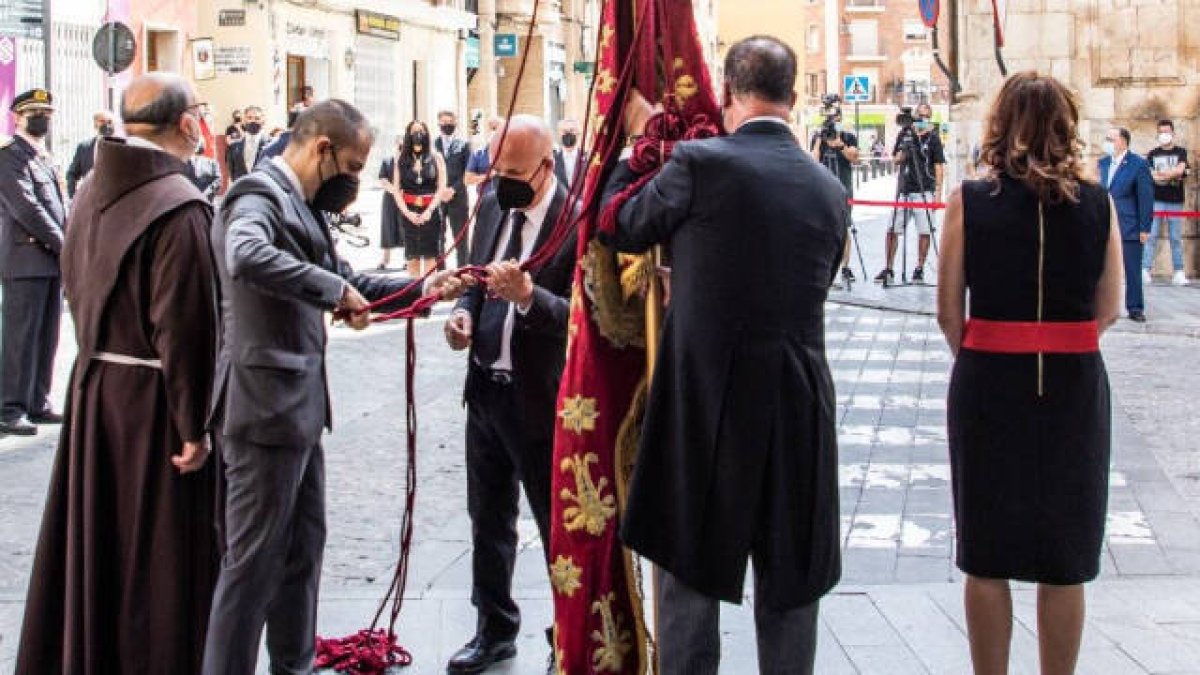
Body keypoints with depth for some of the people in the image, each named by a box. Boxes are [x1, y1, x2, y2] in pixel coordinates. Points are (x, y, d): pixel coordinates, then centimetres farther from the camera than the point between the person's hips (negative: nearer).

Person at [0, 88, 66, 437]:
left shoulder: (45, 158, 20)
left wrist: (65, 246, 7)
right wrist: (63, 244, -13)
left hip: (52, 261, 8)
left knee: (46, 338, 10)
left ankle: (38, 404, 16)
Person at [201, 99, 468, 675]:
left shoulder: (299, 202, 14)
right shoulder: (259, 195, -17)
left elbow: (342, 280, 23)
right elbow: (248, 257, -39)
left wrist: (420, 288, 11)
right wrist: (337, 289, -33)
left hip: (298, 405, 11)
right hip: (265, 405, -11)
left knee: (303, 546, 19)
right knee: (255, 558, -4)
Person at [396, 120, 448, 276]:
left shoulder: (436, 158, 3)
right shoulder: (401, 159, 5)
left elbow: (441, 187, -1)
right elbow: (397, 190, 3)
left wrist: (429, 210, -11)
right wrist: (407, 212, -9)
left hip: (431, 211, -1)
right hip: (409, 212, 1)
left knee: (430, 256, -2)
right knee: (412, 257, 3)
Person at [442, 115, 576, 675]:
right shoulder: (493, 207, 5)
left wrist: (528, 294, -39)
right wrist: (465, 311, -3)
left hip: (540, 399, -8)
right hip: (485, 390, 8)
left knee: (558, 526, 6)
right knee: (488, 519, 20)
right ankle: (495, 630, 37)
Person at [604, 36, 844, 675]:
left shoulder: (698, 163, -11)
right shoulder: (829, 189, 4)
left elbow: (624, 227, 4)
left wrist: (637, 139, 18)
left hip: (707, 402, -3)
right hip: (801, 407, 4)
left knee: (691, 573, 8)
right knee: (790, 585, 13)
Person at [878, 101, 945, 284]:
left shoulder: (933, 138, 3)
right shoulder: (904, 135, 11)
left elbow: (939, 166, 0)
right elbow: (897, 160, 10)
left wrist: (938, 190, -9)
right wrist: (906, 149, -10)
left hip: (924, 191, -3)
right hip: (904, 190, 3)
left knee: (924, 231, -3)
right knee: (893, 230, 0)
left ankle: (919, 269, 7)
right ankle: (889, 269, 7)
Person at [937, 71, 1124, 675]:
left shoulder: (969, 201, -8)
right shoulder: (1097, 203, -4)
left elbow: (949, 312, -6)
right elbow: (1107, 309, 0)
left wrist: (980, 362, 9)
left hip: (988, 386, -1)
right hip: (1075, 388, 1)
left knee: (987, 557, 10)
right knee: (1064, 563, 11)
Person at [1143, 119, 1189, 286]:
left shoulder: (1181, 152, 8)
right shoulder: (1152, 154, 10)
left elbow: (1180, 170, -8)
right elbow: (1148, 175, -2)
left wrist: (1159, 174, -6)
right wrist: (1171, 174, -9)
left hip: (1175, 201, 0)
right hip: (1156, 200, 0)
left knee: (1176, 238, 2)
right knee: (1151, 236, -4)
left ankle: (1178, 273, 4)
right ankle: (1145, 271, -6)